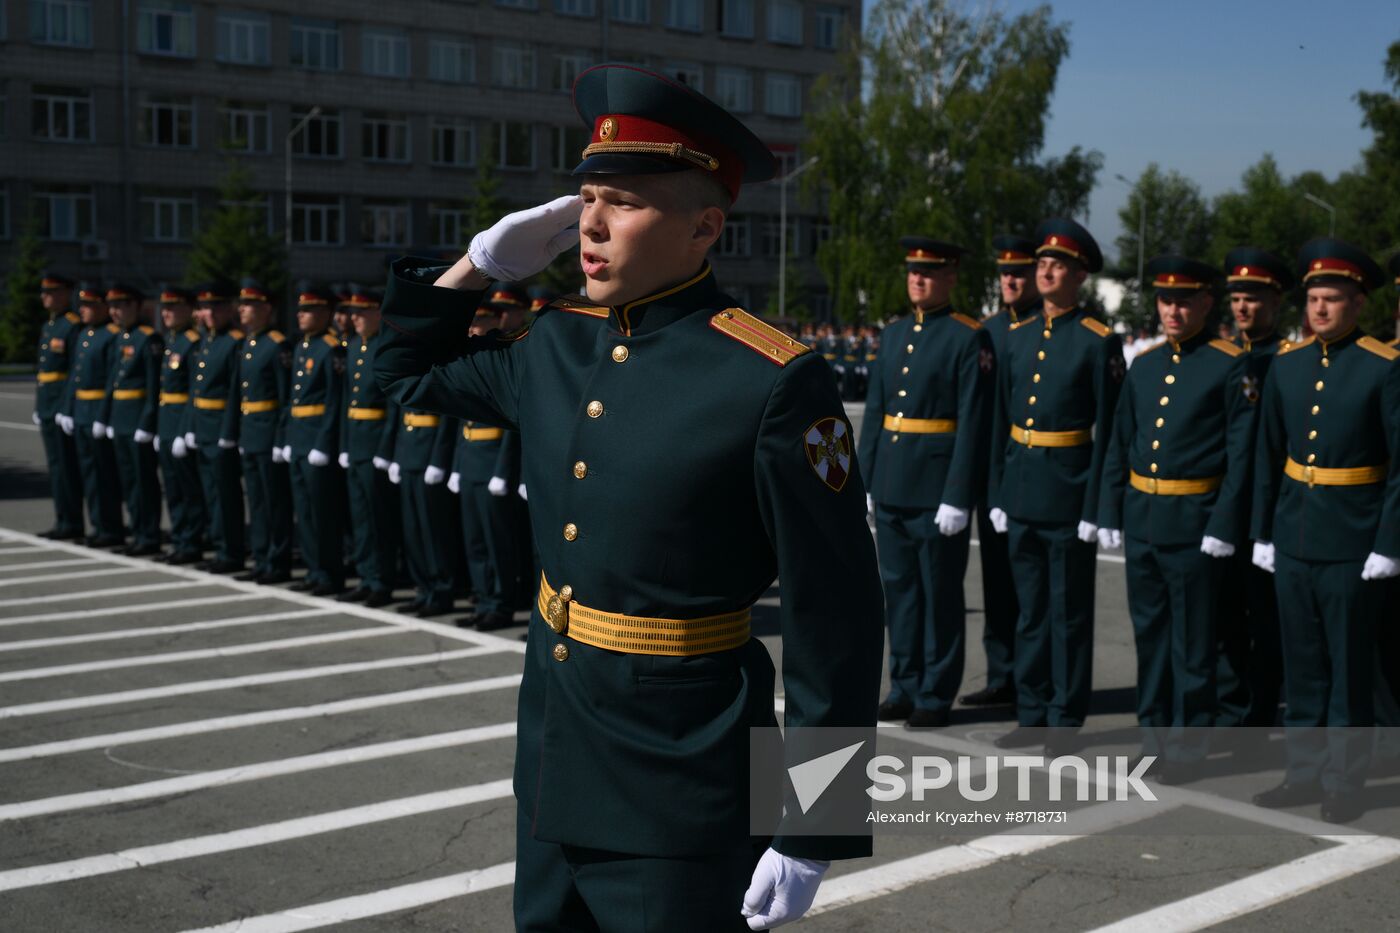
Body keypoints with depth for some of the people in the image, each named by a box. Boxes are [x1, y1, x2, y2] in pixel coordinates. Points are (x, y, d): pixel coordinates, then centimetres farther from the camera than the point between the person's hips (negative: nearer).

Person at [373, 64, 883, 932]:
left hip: (680, 795, -7)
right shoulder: (557, 343, 2)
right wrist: (483, 262, 4)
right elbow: (411, 371, 22)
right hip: (553, 760, 7)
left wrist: (811, 833, -16)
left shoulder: (774, 382, -19)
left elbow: (836, 625, -17)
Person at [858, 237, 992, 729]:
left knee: (940, 594, 3)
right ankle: (904, 687, 22)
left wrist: (958, 497, -16)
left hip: (937, 488, -6)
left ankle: (936, 695, 12)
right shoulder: (894, 334, 13)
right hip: (891, 488, 6)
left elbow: (973, 424, -12)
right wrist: (865, 481, 11)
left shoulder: (969, 339, -7)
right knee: (899, 589, 12)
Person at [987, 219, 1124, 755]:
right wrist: (996, 494, 9)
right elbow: (1001, 421, 12)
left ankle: (1066, 720, 12)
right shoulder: (1017, 338, 10)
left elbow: (1106, 430, -9)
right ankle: (1032, 714, 22)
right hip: (1021, 493, 6)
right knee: (1030, 608, 12)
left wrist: (1095, 505, -13)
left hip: (1069, 494, -5)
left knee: (1069, 611, 3)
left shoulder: (1099, 343, -6)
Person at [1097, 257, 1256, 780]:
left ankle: (1189, 745, 14)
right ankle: (1153, 735, 25)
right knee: (1150, 636, 13)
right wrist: (1111, 515, 9)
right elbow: (1120, 447, 14)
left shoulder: (1231, 366, -7)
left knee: (1193, 642, 4)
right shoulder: (1143, 367, 10)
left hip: (1194, 526, -5)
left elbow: (1242, 456, -10)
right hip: (1142, 521, 6)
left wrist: (1222, 528, -15)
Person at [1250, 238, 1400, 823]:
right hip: (1293, 542, 5)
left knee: (1349, 670, 5)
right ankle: (1305, 772, 23)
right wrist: (1262, 532, 10)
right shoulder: (1287, 364, 7)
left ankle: (1344, 784, 15)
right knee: (1301, 667, 12)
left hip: (1352, 546, -5)